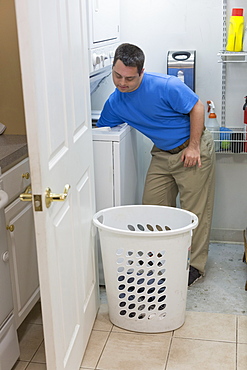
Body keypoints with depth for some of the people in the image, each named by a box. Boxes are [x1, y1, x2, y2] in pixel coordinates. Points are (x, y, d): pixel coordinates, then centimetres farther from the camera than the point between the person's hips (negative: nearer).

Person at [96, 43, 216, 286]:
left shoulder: (165, 86, -24)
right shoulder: (114, 103, -6)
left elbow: (196, 108, -16)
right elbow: (100, 131, 7)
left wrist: (193, 147, -18)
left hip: (192, 149, -6)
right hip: (162, 154, 6)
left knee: (195, 210, -2)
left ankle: (195, 265, 11)